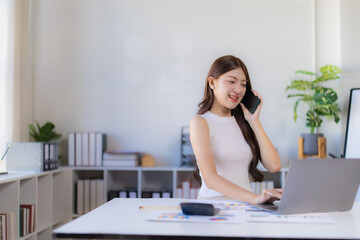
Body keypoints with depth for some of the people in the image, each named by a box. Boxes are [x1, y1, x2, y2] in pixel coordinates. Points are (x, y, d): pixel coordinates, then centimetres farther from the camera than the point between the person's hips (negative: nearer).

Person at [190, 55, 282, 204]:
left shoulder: (242, 122, 16)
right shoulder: (200, 122, -2)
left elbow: (274, 166, 5)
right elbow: (210, 178, -16)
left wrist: (254, 121, 5)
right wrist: (253, 198, -29)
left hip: (245, 205, 4)